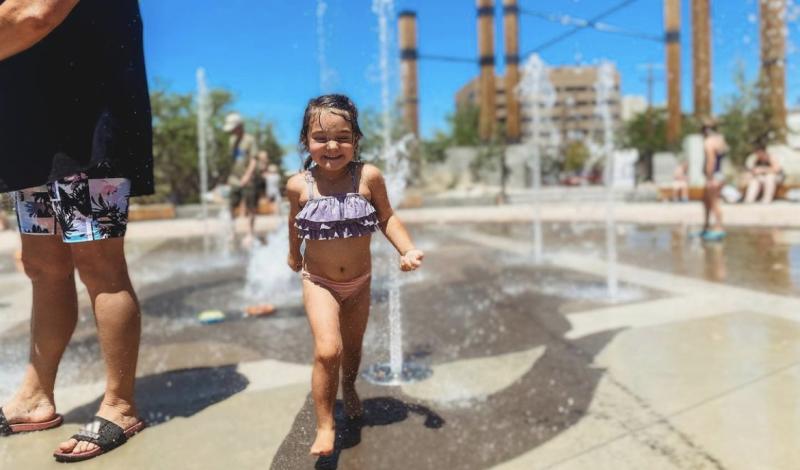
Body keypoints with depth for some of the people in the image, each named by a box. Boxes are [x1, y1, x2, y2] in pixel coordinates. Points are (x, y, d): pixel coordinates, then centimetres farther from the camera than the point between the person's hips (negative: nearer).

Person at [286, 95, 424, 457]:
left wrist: (408, 250, -21)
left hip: (359, 281, 2)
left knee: (353, 347, 20)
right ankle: (325, 426, 1)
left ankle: (349, 388, 53)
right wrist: (293, 254, 19)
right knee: (327, 350, -18)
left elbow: (387, 217, -7)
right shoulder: (299, 185, -16)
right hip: (319, 282, -1)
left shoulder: (368, 176, -19)